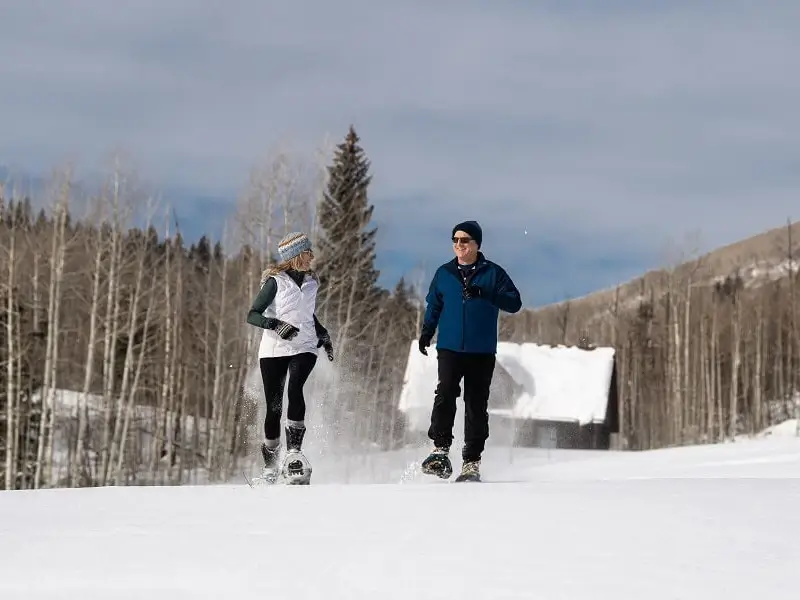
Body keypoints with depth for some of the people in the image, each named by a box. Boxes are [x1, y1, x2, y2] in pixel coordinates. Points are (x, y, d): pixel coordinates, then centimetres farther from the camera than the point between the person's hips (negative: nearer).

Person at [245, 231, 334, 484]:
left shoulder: (311, 282, 10)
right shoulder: (276, 282, -5)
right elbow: (252, 315, -10)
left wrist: (323, 335, 16)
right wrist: (275, 325, -26)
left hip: (304, 349, 3)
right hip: (274, 349, -3)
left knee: (295, 389, -27)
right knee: (274, 409, -4)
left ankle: (294, 453, -27)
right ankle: (269, 467, 12)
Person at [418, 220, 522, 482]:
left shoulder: (493, 273, 2)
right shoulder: (444, 273, 10)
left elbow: (514, 303, -5)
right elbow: (434, 305, 22)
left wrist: (485, 294, -19)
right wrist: (426, 332, 8)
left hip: (482, 352, -1)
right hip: (449, 348, 1)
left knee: (476, 405, 0)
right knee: (446, 393, -21)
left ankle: (471, 462, 5)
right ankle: (440, 450, -18)